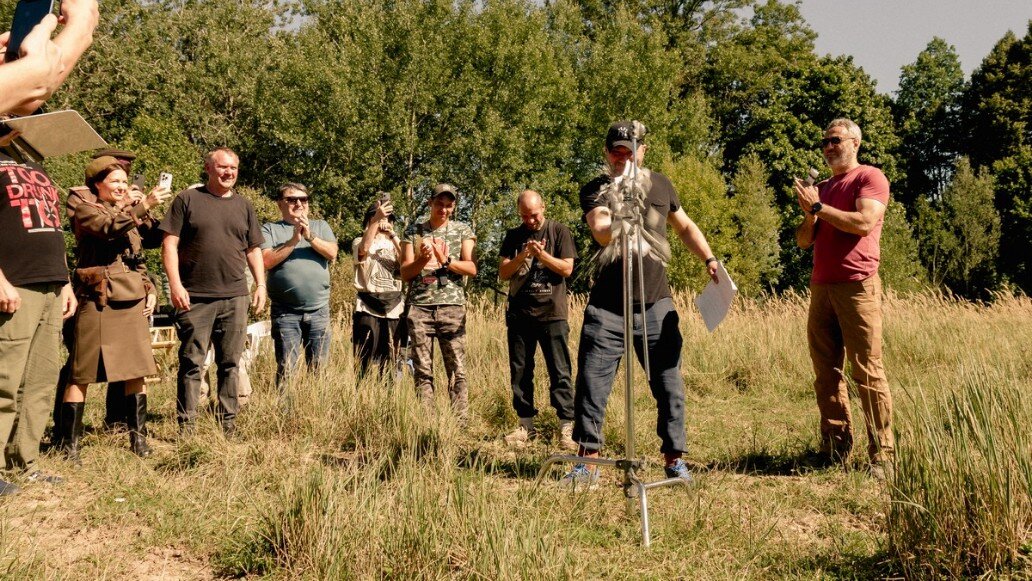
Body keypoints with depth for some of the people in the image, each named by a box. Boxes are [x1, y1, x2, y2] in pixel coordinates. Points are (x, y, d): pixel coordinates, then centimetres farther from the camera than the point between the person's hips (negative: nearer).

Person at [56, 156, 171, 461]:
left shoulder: (131, 214, 20)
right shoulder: (86, 210, -1)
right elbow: (111, 227, -22)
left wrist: (150, 290, 11)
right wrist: (143, 205, -31)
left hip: (133, 302, 7)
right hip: (98, 301, -6)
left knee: (137, 371, 6)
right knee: (82, 374, -3)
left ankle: (138, 436, 15)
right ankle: (69, 443, 2)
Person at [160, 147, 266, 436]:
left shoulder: (243, 206, 15)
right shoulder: (187, 200, 3)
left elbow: (253, 250, 19)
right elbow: (170, 244, -2)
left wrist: (261, 284, 8)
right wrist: (175, 284, -11)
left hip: (234, 297, 4)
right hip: (195, 298, -3)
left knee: (230, 363, 8)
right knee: (191, 363, -1)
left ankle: (228, 423, 16)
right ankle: (186, 425, 6)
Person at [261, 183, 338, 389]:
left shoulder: (320, 226, 13)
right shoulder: (270, 229, 6)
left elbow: (332, 253, -2)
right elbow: (267, 261, -9)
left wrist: (310, 237, -14)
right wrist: (294, 240, -13)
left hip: (319, 309, 2)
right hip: (285, 312, -2)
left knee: (319, 367, 6)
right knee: (285, 369, -1)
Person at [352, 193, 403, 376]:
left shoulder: (395, 244, 15)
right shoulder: (360, 242, 6)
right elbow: (364, 248, -20)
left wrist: (393, 234, -8)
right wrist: (377, 219, -28)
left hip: (393, 306, 3)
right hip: (368, 307, -3)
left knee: (389, 360, 3)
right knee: (365, 361, -8)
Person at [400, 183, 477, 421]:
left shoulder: (462, 231, 10)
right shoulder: (413, 231, 11)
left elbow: (472, 268, -1)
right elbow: (405, 272, 7)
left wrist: (445, 261, -15)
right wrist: (422, 260, -12)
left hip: (452, 306, -1)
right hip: (419, 306, 1)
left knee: (457, 370, -2)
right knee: (422, 371, 1)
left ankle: (460, 422, 0)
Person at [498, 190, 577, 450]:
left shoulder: (559, 232, 4)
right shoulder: (514, 236, 12)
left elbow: (567, 268, -3)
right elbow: (503, 273, 5)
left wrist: (541, 254, -15)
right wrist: (524, 255, -11)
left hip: (552, 313, -3)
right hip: (519, 314, 4)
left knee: (560, 372, -5)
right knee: (520, 372, 5)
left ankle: (566, 426, -5)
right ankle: (526, 425, 13)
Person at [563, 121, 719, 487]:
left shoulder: (660, 184, 11)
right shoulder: (596, 190, 0)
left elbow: (685, 227, 25)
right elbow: (602, 234, -19)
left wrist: (708, 258, 11)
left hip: (656, 305, 2)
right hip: (608, 305, -2)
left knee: (669, 385, 3)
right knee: (591, 384, -3)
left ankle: (674, 459, 15)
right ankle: (588, 462, 7)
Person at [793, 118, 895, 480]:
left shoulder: (870, 178, 1)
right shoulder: (820, 188, 22)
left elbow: (864, 223, -16)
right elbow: (803, 241, 18)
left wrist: (818, 207, -10)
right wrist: (809, 215, -2)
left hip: (857, 287, -7)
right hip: (821, 288, 7)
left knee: (867, 373, -8)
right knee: (826, 374, 5)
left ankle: (882, 456, -6)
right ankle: (835, 450, 11)